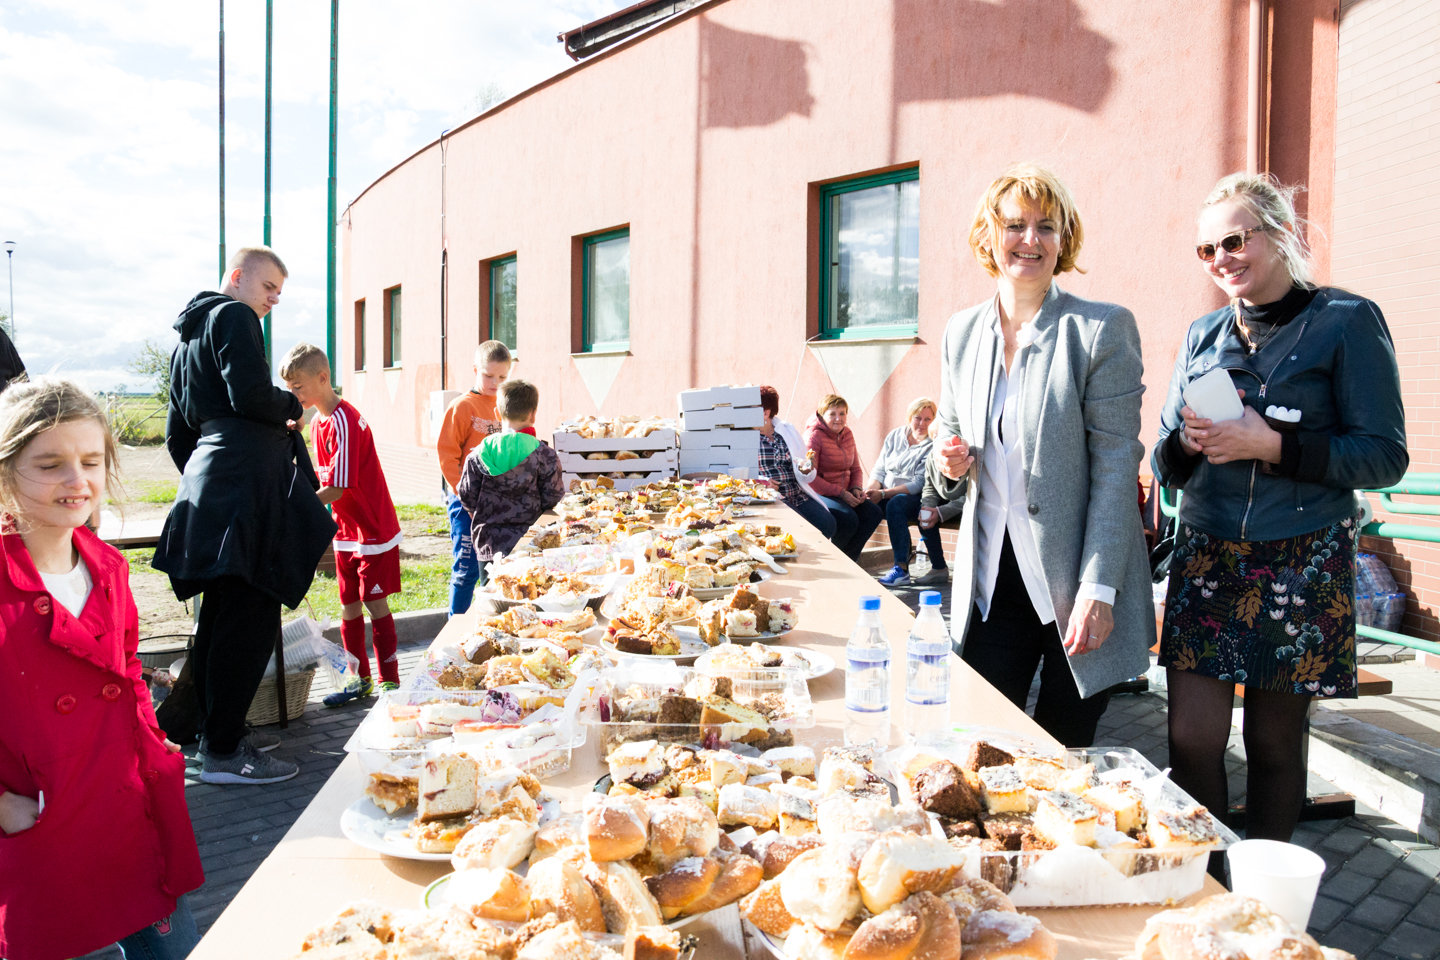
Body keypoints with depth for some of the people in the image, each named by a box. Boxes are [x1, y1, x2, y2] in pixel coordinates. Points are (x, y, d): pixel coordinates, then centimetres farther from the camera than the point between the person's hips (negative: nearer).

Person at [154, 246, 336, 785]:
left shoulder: (187, 339, 27)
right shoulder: (233, 317, -3)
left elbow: (178, 435, 27)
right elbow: (251, 396, -18)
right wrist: (290, 407, 0)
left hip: (207, 481, 10)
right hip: (246, 482, -10)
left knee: (220, 615, 15)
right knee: (250, 619, -8)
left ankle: (218, 731, 24)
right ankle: (223, 753, -3)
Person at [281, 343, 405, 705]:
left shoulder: (344, 421, -21)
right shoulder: (318, 422, 8)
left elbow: (337, 489, -24)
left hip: (374, 529, -8)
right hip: (346, 531, 8)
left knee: (374, 605, -1)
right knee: (349, 607, 12)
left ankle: (389, 682, 10)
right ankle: (359, 679, 23)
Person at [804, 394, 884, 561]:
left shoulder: (847, 434, 12)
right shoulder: (814, 436, -11)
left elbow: (855, 469, 20)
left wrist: (856, 488, -3)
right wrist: (841, 493, -20)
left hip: (845, 494, 8)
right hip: (820, 495, -8)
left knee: (873, 513, -14)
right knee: (849, 519, -30)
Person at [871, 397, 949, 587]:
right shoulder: (895, 435, 11)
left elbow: (919, 484, -14)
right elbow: (879, 469, 10)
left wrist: (884, 494, -21)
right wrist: (871, 489, -12)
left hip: (915, 499, -5)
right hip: (888, 495, 5)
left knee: (895, 504, -36)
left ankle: (901, 569, -35)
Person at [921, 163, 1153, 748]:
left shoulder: (1103, 329, -8)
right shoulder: (960, 332, 7)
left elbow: (1116, 464, -10)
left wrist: (1098, 589, -16)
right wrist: (949, 465, -8)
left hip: (1072, 580, -3)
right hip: (990, 579, 4)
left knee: (1060, 754, 9)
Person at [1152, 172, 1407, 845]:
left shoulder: (1346, 322, -1)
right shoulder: (1203, 336, 13)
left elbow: (1385, 456, -5)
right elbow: (1164, 461, 14)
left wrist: (1274, 445, -18)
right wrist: (1186, 442, -8)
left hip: (1302, 562, -3)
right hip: (1205, 556, 3)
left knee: (1275, 744, 7)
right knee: (1191, 739, -3)